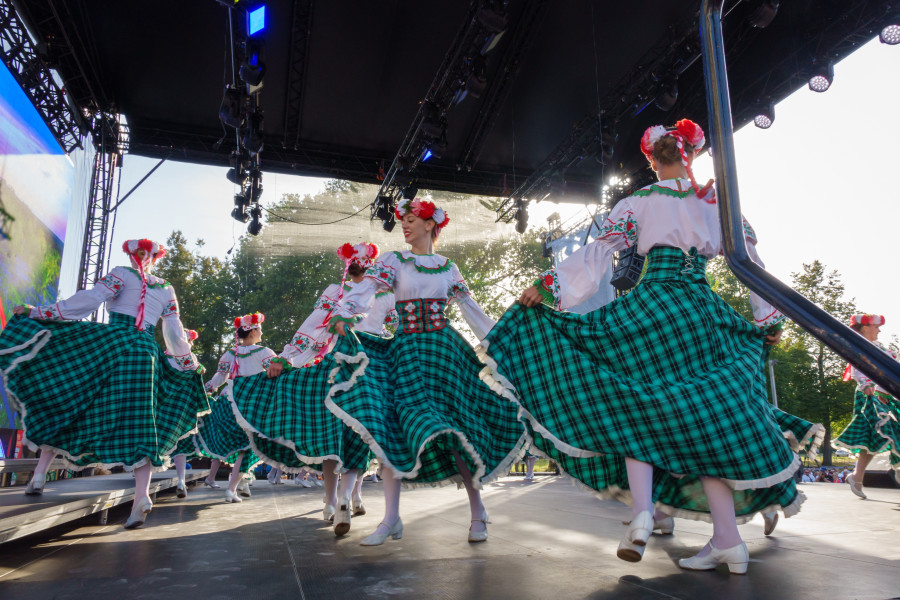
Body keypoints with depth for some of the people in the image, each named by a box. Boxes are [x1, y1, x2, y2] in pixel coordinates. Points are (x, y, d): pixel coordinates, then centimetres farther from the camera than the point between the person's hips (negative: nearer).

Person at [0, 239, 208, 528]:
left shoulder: (121, 274, 5)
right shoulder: (167, 290, 16)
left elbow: (89, 299, -8)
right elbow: (176, 335, 16)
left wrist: (39, 312, -3)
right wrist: (191, 363, 26)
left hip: (109, 342, -3)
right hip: (146, 352, 3)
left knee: (61, 402, 13)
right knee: (140, 422, -2)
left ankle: (39, 475, 11)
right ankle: (141, 495, -14)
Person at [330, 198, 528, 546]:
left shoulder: (448, 267, 12)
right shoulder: (392, 261, 6)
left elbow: (471, 309, 16)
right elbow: (365, 289, -11)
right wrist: (343, 315, -30)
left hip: (444, 348, 0)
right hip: (404, 349, 0)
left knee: (457, 428, -2)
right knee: (394, 426, -10)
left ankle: (477, 512, 13)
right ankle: (391, 519, 0)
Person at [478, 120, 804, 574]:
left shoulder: (637, 203, 5)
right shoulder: (719, 200, 13)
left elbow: (596, 252, -2)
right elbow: (752, 262, 15)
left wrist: (546, 287, 1)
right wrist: (770, 318, 23)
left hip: (651, 308, -2)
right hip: (705, 315, 3)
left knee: (638, 409, 7)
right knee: (706, 417, 5)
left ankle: (642, 512, -12)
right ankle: (728, 541, 4)